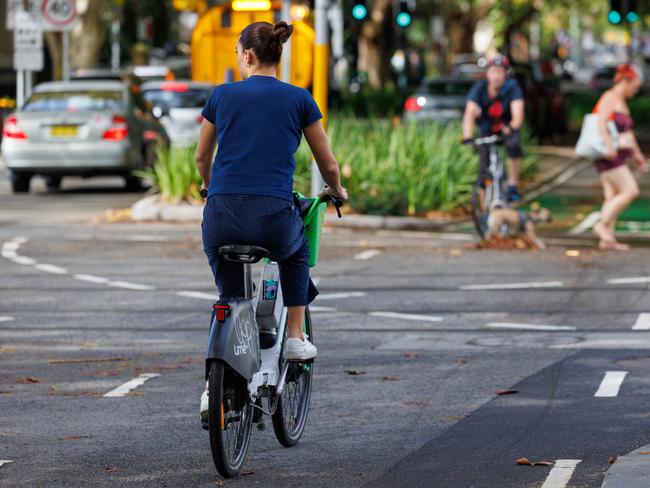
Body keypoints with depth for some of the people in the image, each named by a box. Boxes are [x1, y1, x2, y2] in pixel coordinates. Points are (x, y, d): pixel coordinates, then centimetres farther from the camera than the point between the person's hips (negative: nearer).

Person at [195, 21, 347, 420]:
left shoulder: (223, 95, 10)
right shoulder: (299, 100, 7)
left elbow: (202, 157, 25)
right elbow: (329, 165, 14)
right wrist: (337, 191, 36)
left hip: (221, 218, 1)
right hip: (273, 218, -1)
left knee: (230, 298, 23)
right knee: (296, 251, 35)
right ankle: (295, 338, 26)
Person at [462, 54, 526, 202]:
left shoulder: (512, 86, -25)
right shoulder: (479, 88, -23)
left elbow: (518, 113, -37)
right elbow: (469, 113, -34)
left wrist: (512, 128, -59)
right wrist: (467, 137, -51)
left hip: (507, 127, -1)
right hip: (487, 129, 1)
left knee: (513, 145, -32)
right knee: (485, 170, -8)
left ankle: (513, 187, -20)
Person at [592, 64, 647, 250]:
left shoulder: (621, 101, 20)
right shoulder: (610, 98, -11)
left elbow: (627, 131, 29)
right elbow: (601, 122, -26)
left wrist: (637, 153, 32)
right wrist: (609, 145, -38)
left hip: (618, 157, 10)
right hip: (609, 156, -10)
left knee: (613, 197, 5)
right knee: (631, 191, -14)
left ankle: (607, 239, 2)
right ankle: (602, 225, -10)